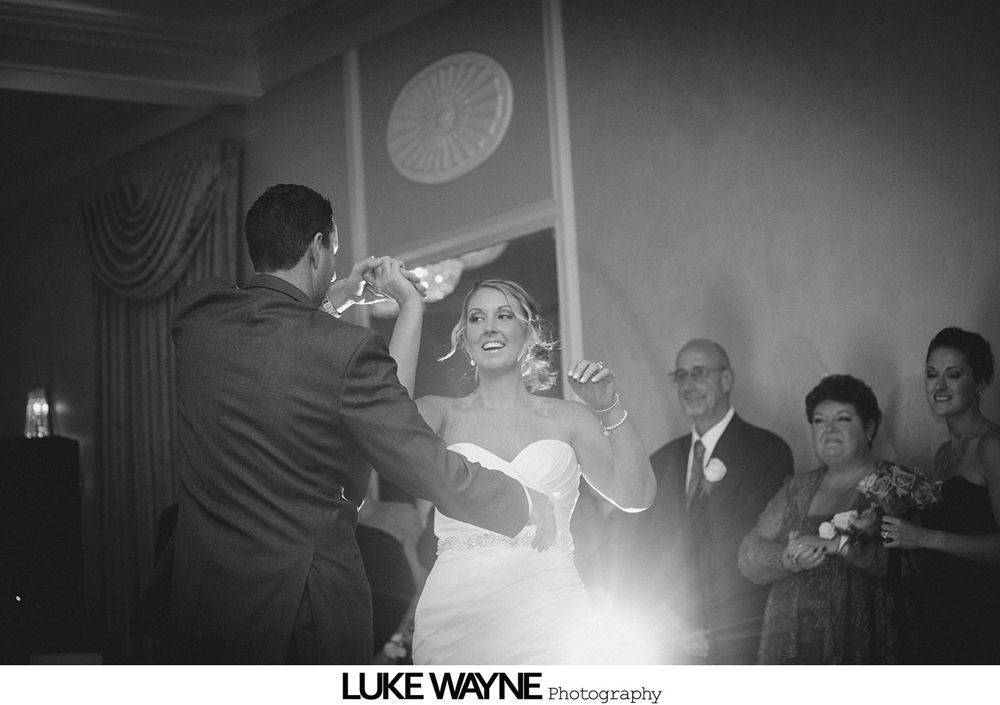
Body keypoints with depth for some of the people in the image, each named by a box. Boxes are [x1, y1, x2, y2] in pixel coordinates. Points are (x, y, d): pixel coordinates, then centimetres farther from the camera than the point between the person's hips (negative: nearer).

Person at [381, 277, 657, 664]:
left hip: (550, 612, 1)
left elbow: (636, 496, 0)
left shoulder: (568, 418, 9)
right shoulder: (444, 414, 10)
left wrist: (609, 409, -11)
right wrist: (410, 305, -10)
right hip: (459, 614, 0)